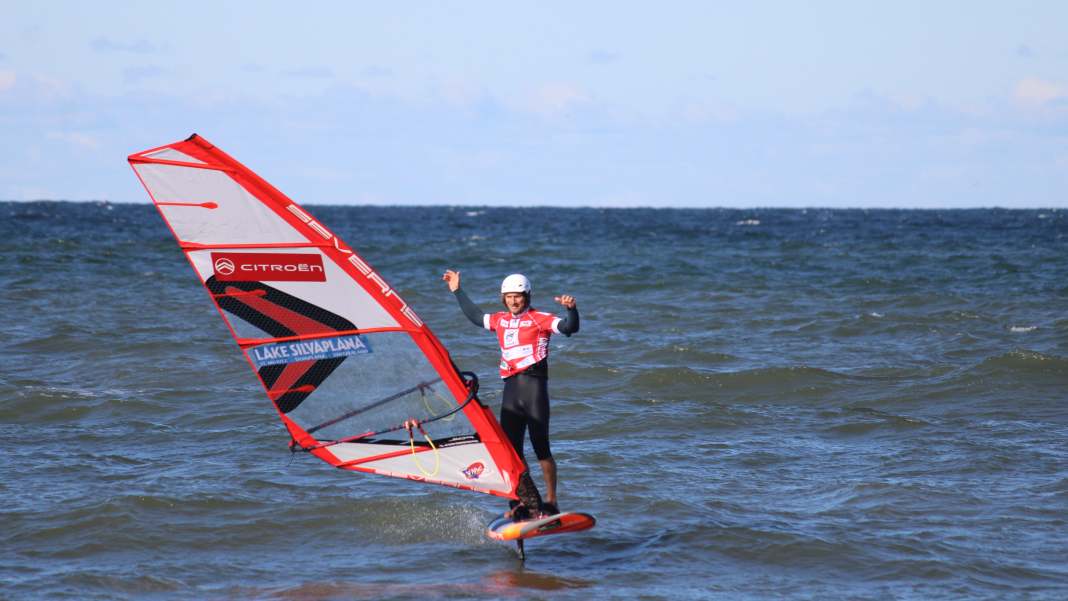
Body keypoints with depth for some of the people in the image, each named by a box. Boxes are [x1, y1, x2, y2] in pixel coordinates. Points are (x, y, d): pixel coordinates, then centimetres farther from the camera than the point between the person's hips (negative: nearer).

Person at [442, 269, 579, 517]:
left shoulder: (538, 319, -1)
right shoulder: (500, 320, 18)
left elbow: (569, 327, -13)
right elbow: (475, 316, 35)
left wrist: (571, 309, -31)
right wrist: (457, 291, 38)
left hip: (534, 384, -6)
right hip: (511, 388, 6)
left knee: (541, 448, -7)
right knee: (511, 449, 3)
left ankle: (551, 503, -2)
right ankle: (527, 502, 9)